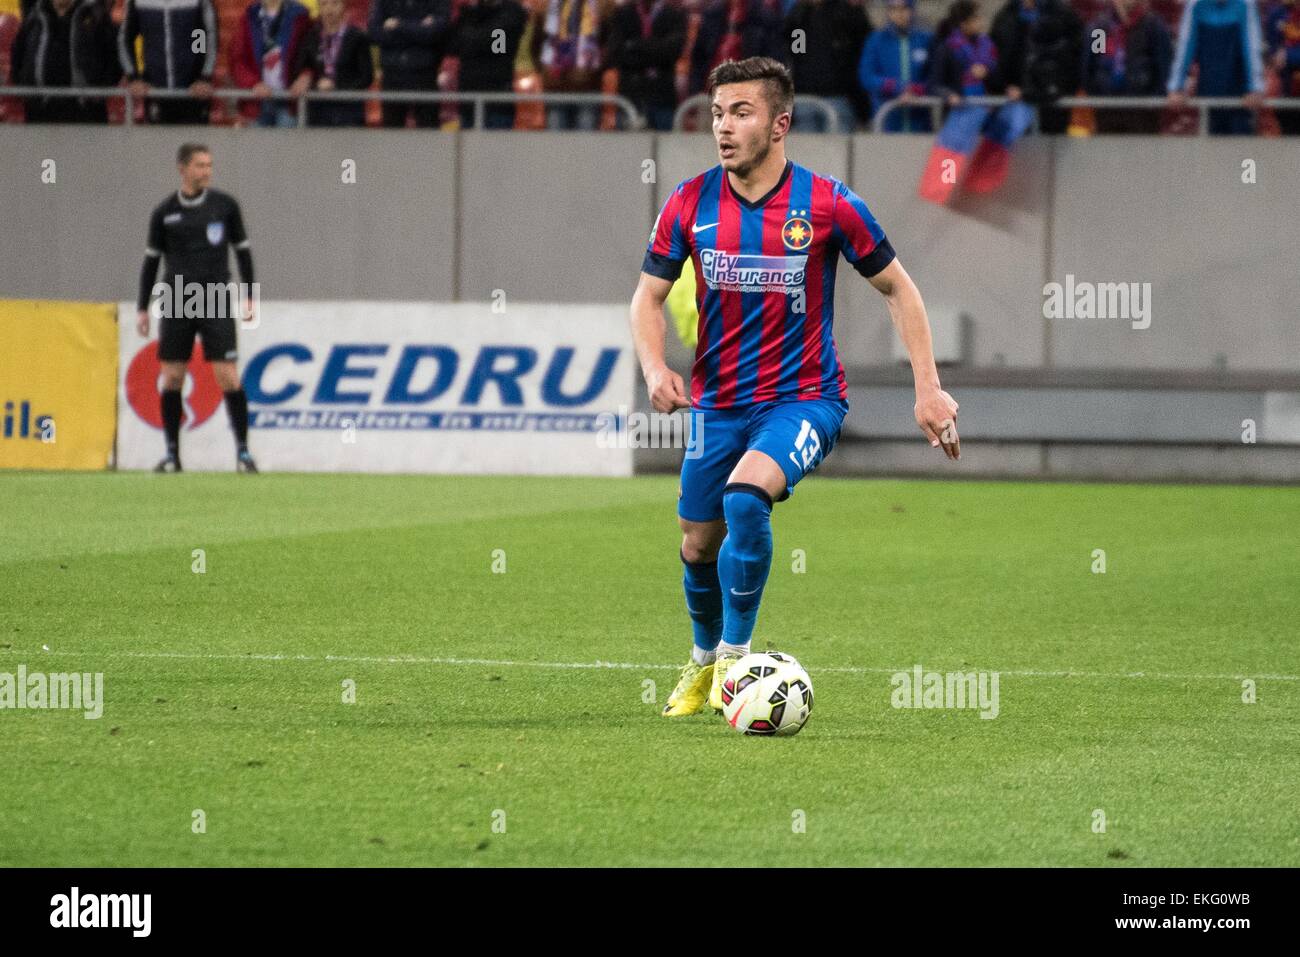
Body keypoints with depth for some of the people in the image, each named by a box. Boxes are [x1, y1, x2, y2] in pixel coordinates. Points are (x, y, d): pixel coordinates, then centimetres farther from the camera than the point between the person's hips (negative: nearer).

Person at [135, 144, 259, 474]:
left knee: (228, 376, -8)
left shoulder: (224, 205, 3)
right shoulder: (165, 212, 5)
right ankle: (172, 453, 9)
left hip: (216, 303, -1)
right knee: (171, 378, 0)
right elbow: (151, 260, 12)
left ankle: (242, 451, -2)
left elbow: (242, 250, 10)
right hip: (177, 304, 1)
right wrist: (142, 308, 10)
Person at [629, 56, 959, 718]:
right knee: (698, 545, 9)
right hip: (717, 405, 4)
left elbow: (896, 288, 0)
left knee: (746, 494, -30)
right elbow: (649, 296, 5)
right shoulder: (690, 204, -4)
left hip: (804, 399, -4)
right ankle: (704, 661, 39)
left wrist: (928, 388, -5)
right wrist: (654, 368, -15)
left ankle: (736, 654, -16)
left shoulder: (827, 204, -11)